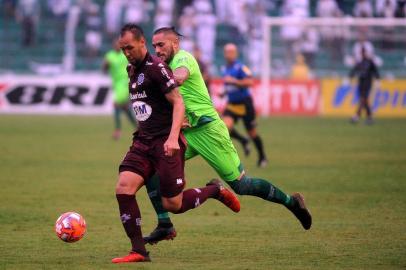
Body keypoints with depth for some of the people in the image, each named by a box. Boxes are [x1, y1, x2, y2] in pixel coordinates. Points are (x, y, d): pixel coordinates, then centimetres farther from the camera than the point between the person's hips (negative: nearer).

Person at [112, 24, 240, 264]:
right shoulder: (132, 70, 14)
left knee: (173, 205, -5)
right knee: (123, 188, -13)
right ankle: (139, 251, -9)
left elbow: (178, 102, -17)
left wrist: (173, 137, -27)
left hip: (166, 143, -8)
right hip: (143, 142, 8)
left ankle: (215, 190, 23)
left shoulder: (156, 68, -12)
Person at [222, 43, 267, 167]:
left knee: (252, 133, 5)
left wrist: (233, 81, -31)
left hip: (244, 104, -5)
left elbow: (250, 82, -27)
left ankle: (262, 157, 27)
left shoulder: (240, 67, -14)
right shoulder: (225, 69, 8)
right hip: (232, 104, 5)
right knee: (226, 127, -19)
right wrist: (225, 92, 12)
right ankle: (242, 140, 10)